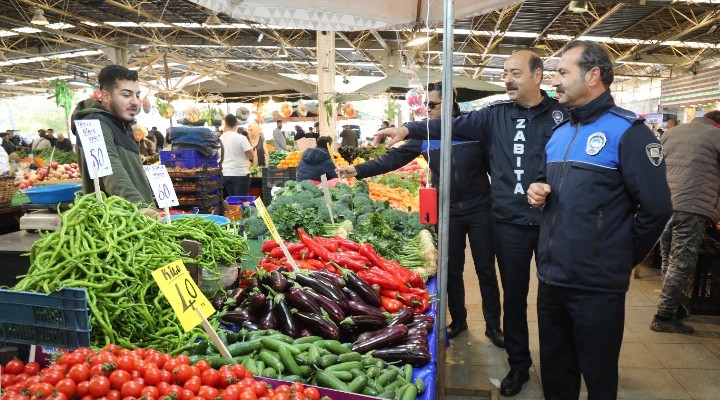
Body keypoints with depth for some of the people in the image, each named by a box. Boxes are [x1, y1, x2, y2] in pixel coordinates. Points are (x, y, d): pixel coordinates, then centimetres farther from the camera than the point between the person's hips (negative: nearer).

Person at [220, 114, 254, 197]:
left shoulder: (221, 139, 4)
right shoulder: (241, 138, -11)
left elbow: (220, 157, 14)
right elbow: (251, 155, -12)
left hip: (226, 174, 5)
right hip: (240, 174, -5)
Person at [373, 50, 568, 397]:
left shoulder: (561, 113, -2)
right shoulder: (496, 115, 4)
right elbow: (453, 125, -5)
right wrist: (407, 129, -17)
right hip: (509, 223, 2)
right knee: (514, 295, 13)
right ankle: (519, 365, 31)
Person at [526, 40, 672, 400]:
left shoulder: (628, 131, -12)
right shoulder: (559, 133, 11)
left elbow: (656, 207, -14)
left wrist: (622, 258, -5)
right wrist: (538, 190, 1)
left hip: (597, 285, -7)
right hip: (550, 278, 7)